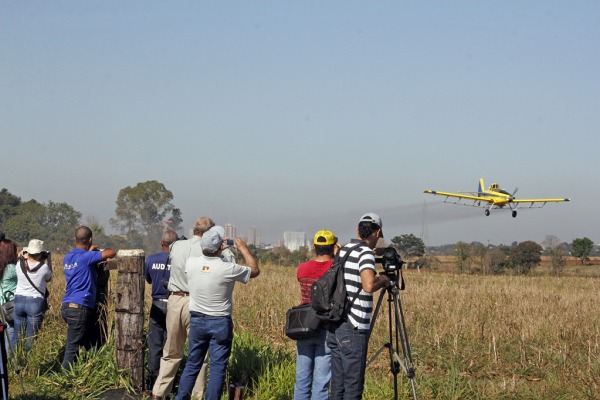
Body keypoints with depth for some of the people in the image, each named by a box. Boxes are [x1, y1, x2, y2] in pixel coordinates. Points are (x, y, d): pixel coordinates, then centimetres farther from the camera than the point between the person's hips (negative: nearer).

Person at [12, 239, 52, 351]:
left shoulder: (20, 264, -3)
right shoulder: (43, 267, -10)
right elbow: (48, 278, 11)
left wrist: (24, 257, 15)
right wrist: (49, 261, 12)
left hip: (19, 300, 3)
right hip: (36, 302, -3)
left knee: (16, 335, 11)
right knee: (30, 337, 2)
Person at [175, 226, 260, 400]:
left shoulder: (191, 263, -7)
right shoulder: (228, 269, -18)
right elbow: (255, 270, 0)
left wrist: (214, 251, 22)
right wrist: (243, 249, 11)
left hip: (197, 320, 4)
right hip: (220, 323, -4)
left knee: (192, 365, 15)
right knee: (218, 368, 2)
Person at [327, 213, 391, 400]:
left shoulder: (343, 250, 13)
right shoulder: (365, 253, -12)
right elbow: (368, 285, -27)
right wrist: (383, 281, -8)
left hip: (334, 326, 8)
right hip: (353, 328, -8)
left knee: (337, 384, 11)